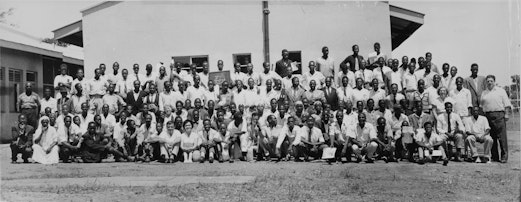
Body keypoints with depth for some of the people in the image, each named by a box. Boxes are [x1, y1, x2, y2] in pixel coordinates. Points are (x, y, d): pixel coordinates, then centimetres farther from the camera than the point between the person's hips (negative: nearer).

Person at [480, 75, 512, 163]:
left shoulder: (501, 91, 10)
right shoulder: (484, 93, 18)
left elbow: (507, 104, 5)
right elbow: (481, 106, 17)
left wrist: (507, 114, -5)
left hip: (499, 115, -3)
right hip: (488, 115, 3)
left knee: (502, 137, -8)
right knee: (491, 137, 4)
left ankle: (504, 156, -5)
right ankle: (494, 156, 9)